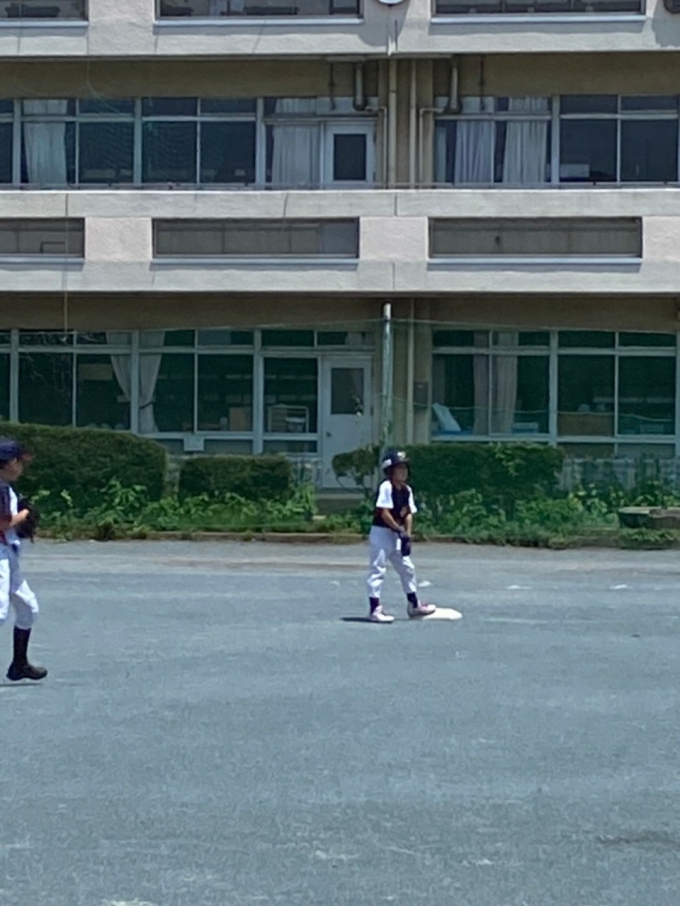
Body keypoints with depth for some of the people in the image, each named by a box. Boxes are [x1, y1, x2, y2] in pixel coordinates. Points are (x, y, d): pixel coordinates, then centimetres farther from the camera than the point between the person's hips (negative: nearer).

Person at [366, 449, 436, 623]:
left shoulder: (407, 490, 8)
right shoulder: (386, 487, -16)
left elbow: (409, 514, 7)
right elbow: (384, 513, -21)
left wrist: (407, 535, -5)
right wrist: (400, 530, -18)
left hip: (396, 536, 8)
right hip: (381, 533, -8)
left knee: (407, 568, 14)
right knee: (378, 569, -6)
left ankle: (414, 605, 27)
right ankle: (375, 609, -5)